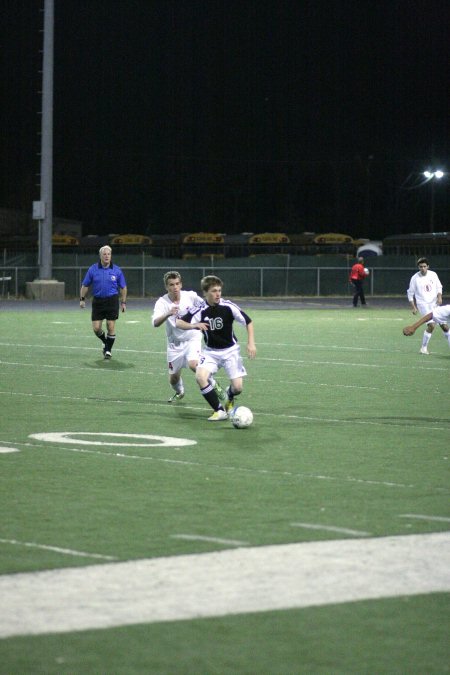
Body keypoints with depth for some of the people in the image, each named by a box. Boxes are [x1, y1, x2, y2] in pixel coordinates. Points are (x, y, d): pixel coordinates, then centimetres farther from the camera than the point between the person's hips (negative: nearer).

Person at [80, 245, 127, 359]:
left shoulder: (117, 270, 0)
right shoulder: (93, 269, 1)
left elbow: (123, 287, 8)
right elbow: (85, 285, 9)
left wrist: (123, 302, 6)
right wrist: (82, 299, 3)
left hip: (112, 301, -1)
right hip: (97, 301, 1)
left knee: (111, 327, -4)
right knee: (96, 328, -1)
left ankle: (108, 350, 12)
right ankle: (105, 342, 29)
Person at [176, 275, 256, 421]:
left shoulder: (229, 307, -16)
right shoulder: (200, 310, -15)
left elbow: (248, 322, -5)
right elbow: (179, 322, -16)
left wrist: (251, 343, -12)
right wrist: (194, 325, -34)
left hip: (230, 350, -1)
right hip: (210, 351, 1)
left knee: (237, 387, -11)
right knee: (200, 377, -25)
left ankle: (230, 398, 29)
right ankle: (220, 410, -11)